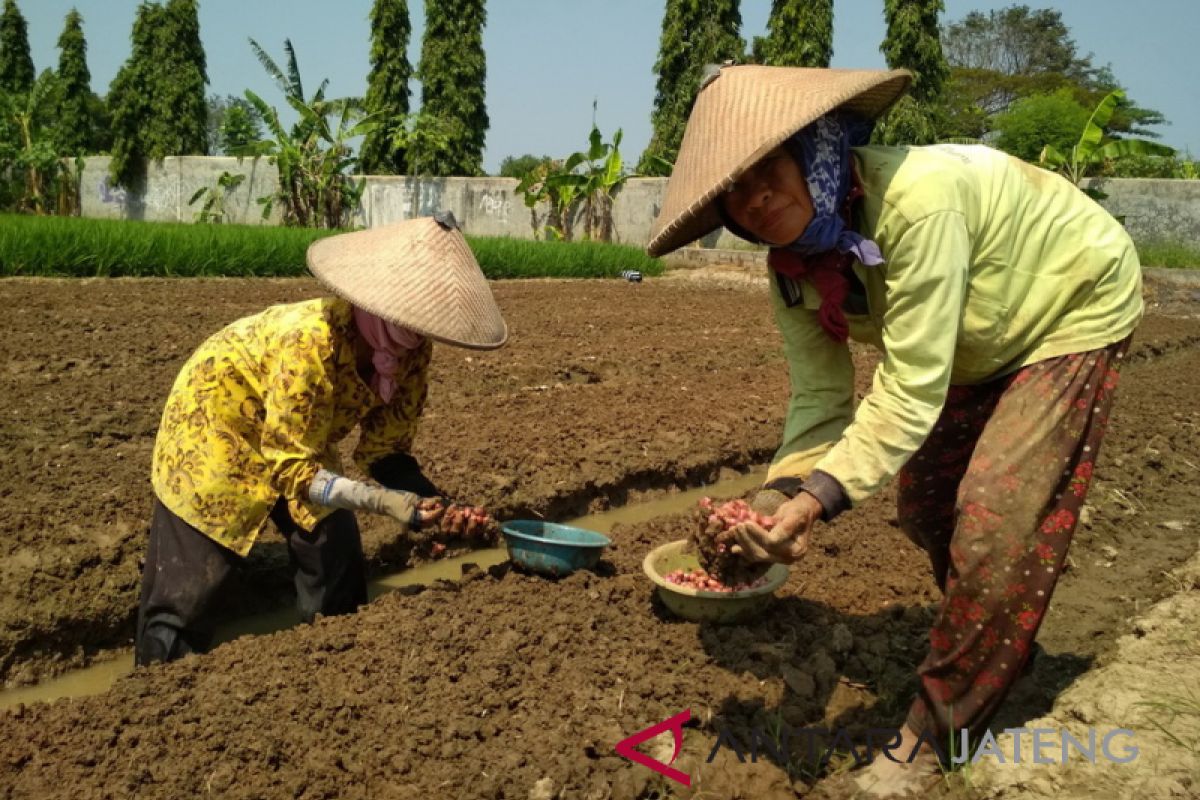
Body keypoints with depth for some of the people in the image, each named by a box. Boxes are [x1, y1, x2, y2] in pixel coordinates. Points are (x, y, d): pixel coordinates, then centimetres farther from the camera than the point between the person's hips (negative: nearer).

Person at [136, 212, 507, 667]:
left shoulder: (411, 352, -19)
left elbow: (385, 451, -11)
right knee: (190, 580, -3)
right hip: (214, 423, -6)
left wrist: (430, 500, -29)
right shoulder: (311, 343, -39)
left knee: (337, 561, 2)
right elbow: (291, 466, -32)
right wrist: (385, 502, -43)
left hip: (299, 438, 6)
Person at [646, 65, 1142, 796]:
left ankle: (940, 730, 6)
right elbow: (821, 400, -17)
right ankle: (996, 645, 37)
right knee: (927, 504, 9)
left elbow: (910, 390, -39)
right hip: (977, 342, 7)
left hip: (1074, 305, -7)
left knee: (996, 521, -12)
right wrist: (779, 495, -32)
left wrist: (822, 496, -45)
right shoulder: (792, 268, -17)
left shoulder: (917, 196, -39)